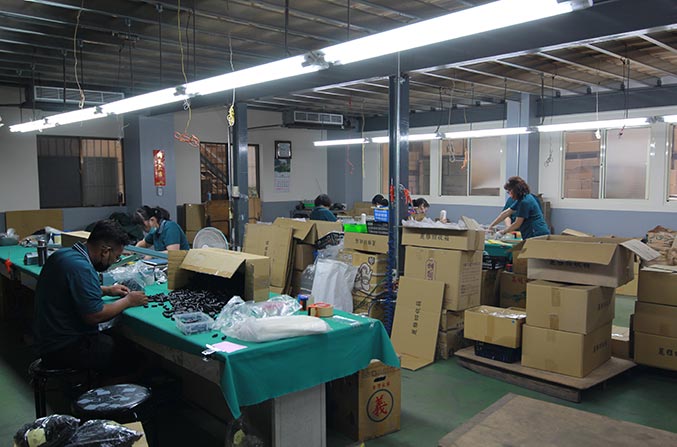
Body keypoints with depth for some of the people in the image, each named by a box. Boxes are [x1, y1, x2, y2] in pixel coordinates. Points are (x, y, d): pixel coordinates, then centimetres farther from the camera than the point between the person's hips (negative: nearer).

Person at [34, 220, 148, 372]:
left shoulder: (63, 253, 5)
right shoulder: (81, 267, -25)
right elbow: (94, 316, -23)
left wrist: (106, 290, 15)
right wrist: (128, 301, -10)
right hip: (64, 349, -10)